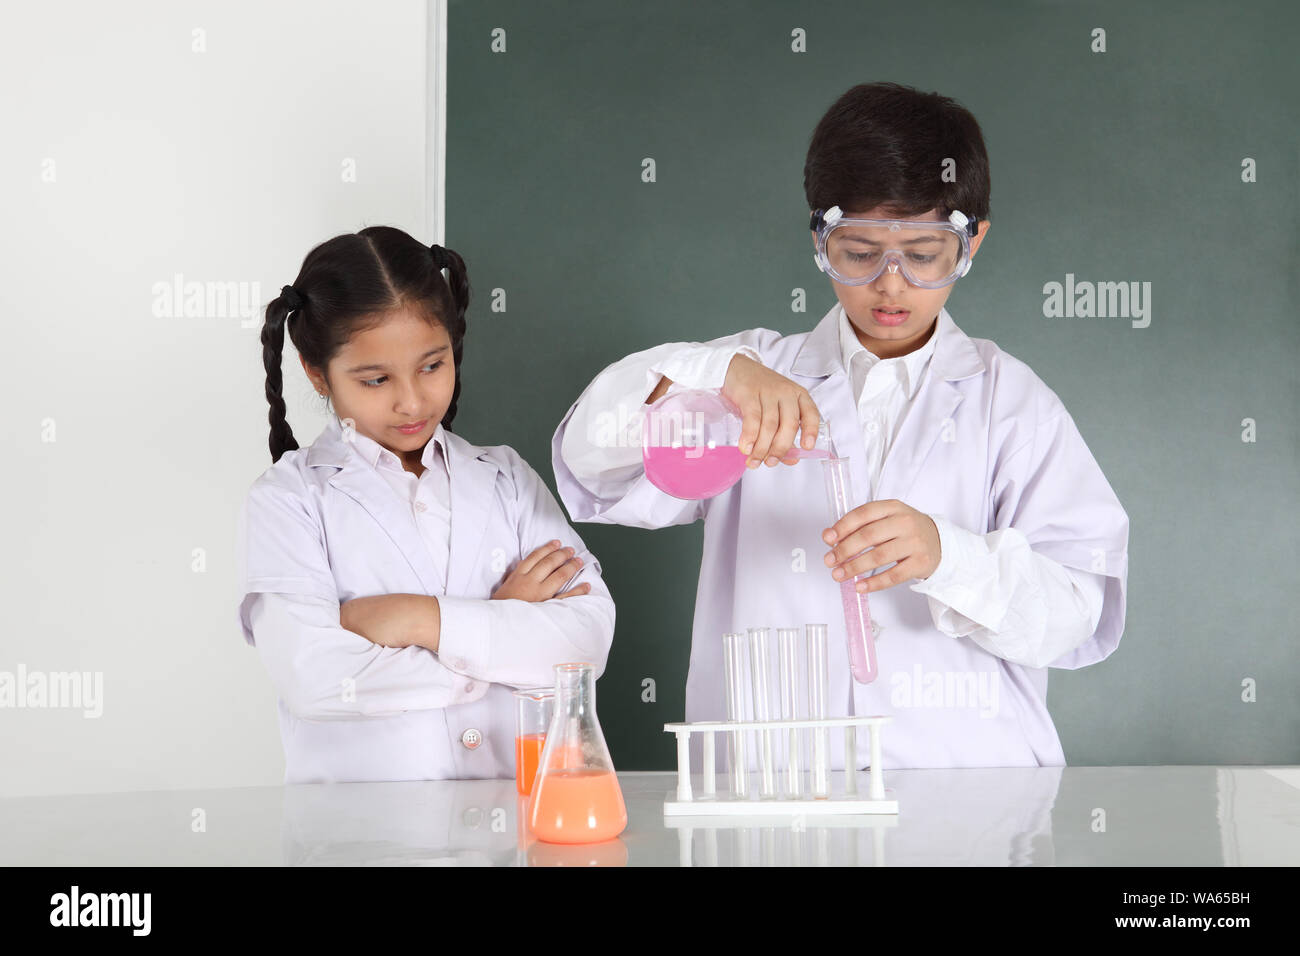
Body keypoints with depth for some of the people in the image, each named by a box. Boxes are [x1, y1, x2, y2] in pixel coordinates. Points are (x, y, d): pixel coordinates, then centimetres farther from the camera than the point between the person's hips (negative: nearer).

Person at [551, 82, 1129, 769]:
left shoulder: (1010, 397, 11)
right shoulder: (760, 377, 14)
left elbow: (1084, 611, 1)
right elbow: (593, 467, 1)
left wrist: (946, 554, -17)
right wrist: (717, 372, -15)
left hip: (971, 784, 0)